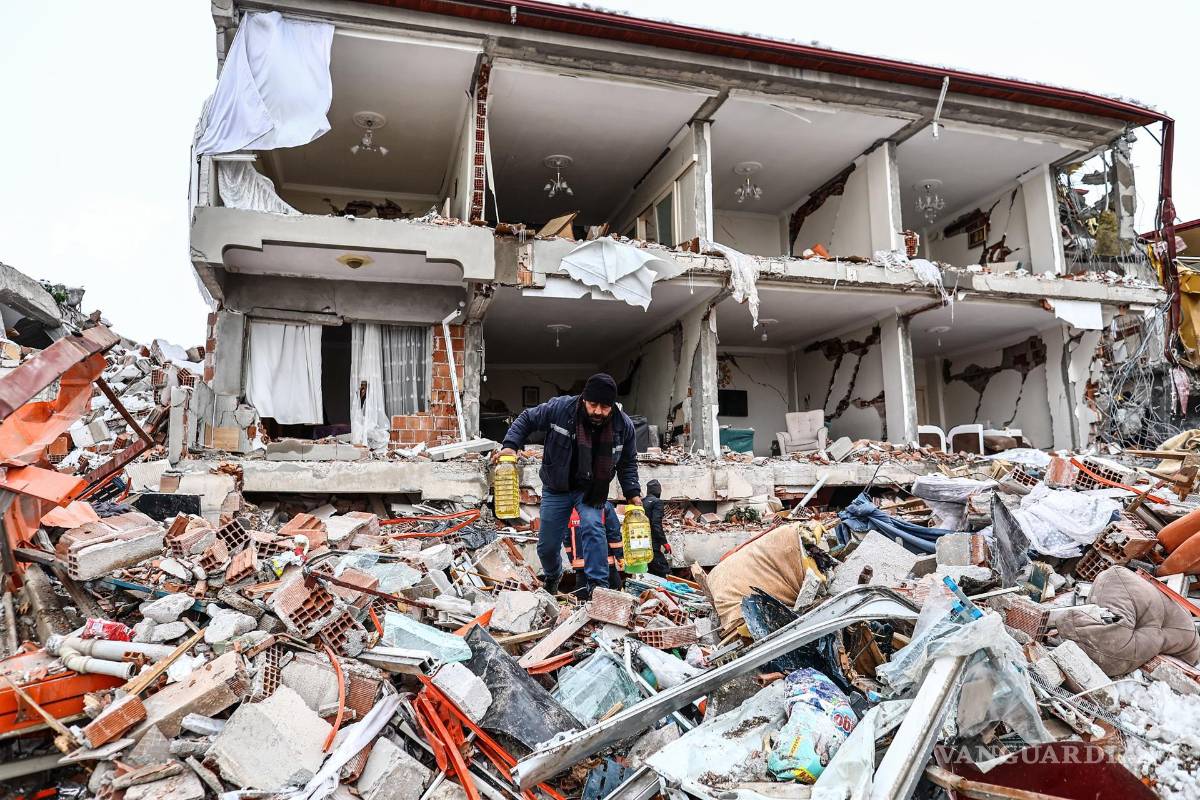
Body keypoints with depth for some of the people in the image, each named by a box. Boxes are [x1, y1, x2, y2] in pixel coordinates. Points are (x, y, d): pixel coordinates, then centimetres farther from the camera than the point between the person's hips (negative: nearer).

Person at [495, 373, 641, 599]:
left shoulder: (624, 425, -15)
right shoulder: (559, 408, -24)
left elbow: (628, 463, 1)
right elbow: (526, 419, -8)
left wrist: (632, 493, -8)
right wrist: (510, 445, -21)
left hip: (592, 490, 0)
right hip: (557, 488, 0)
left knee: (592, 527, -28)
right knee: (547, 545, 10)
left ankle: (597, 586, -20)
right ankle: (552, 577, 43)